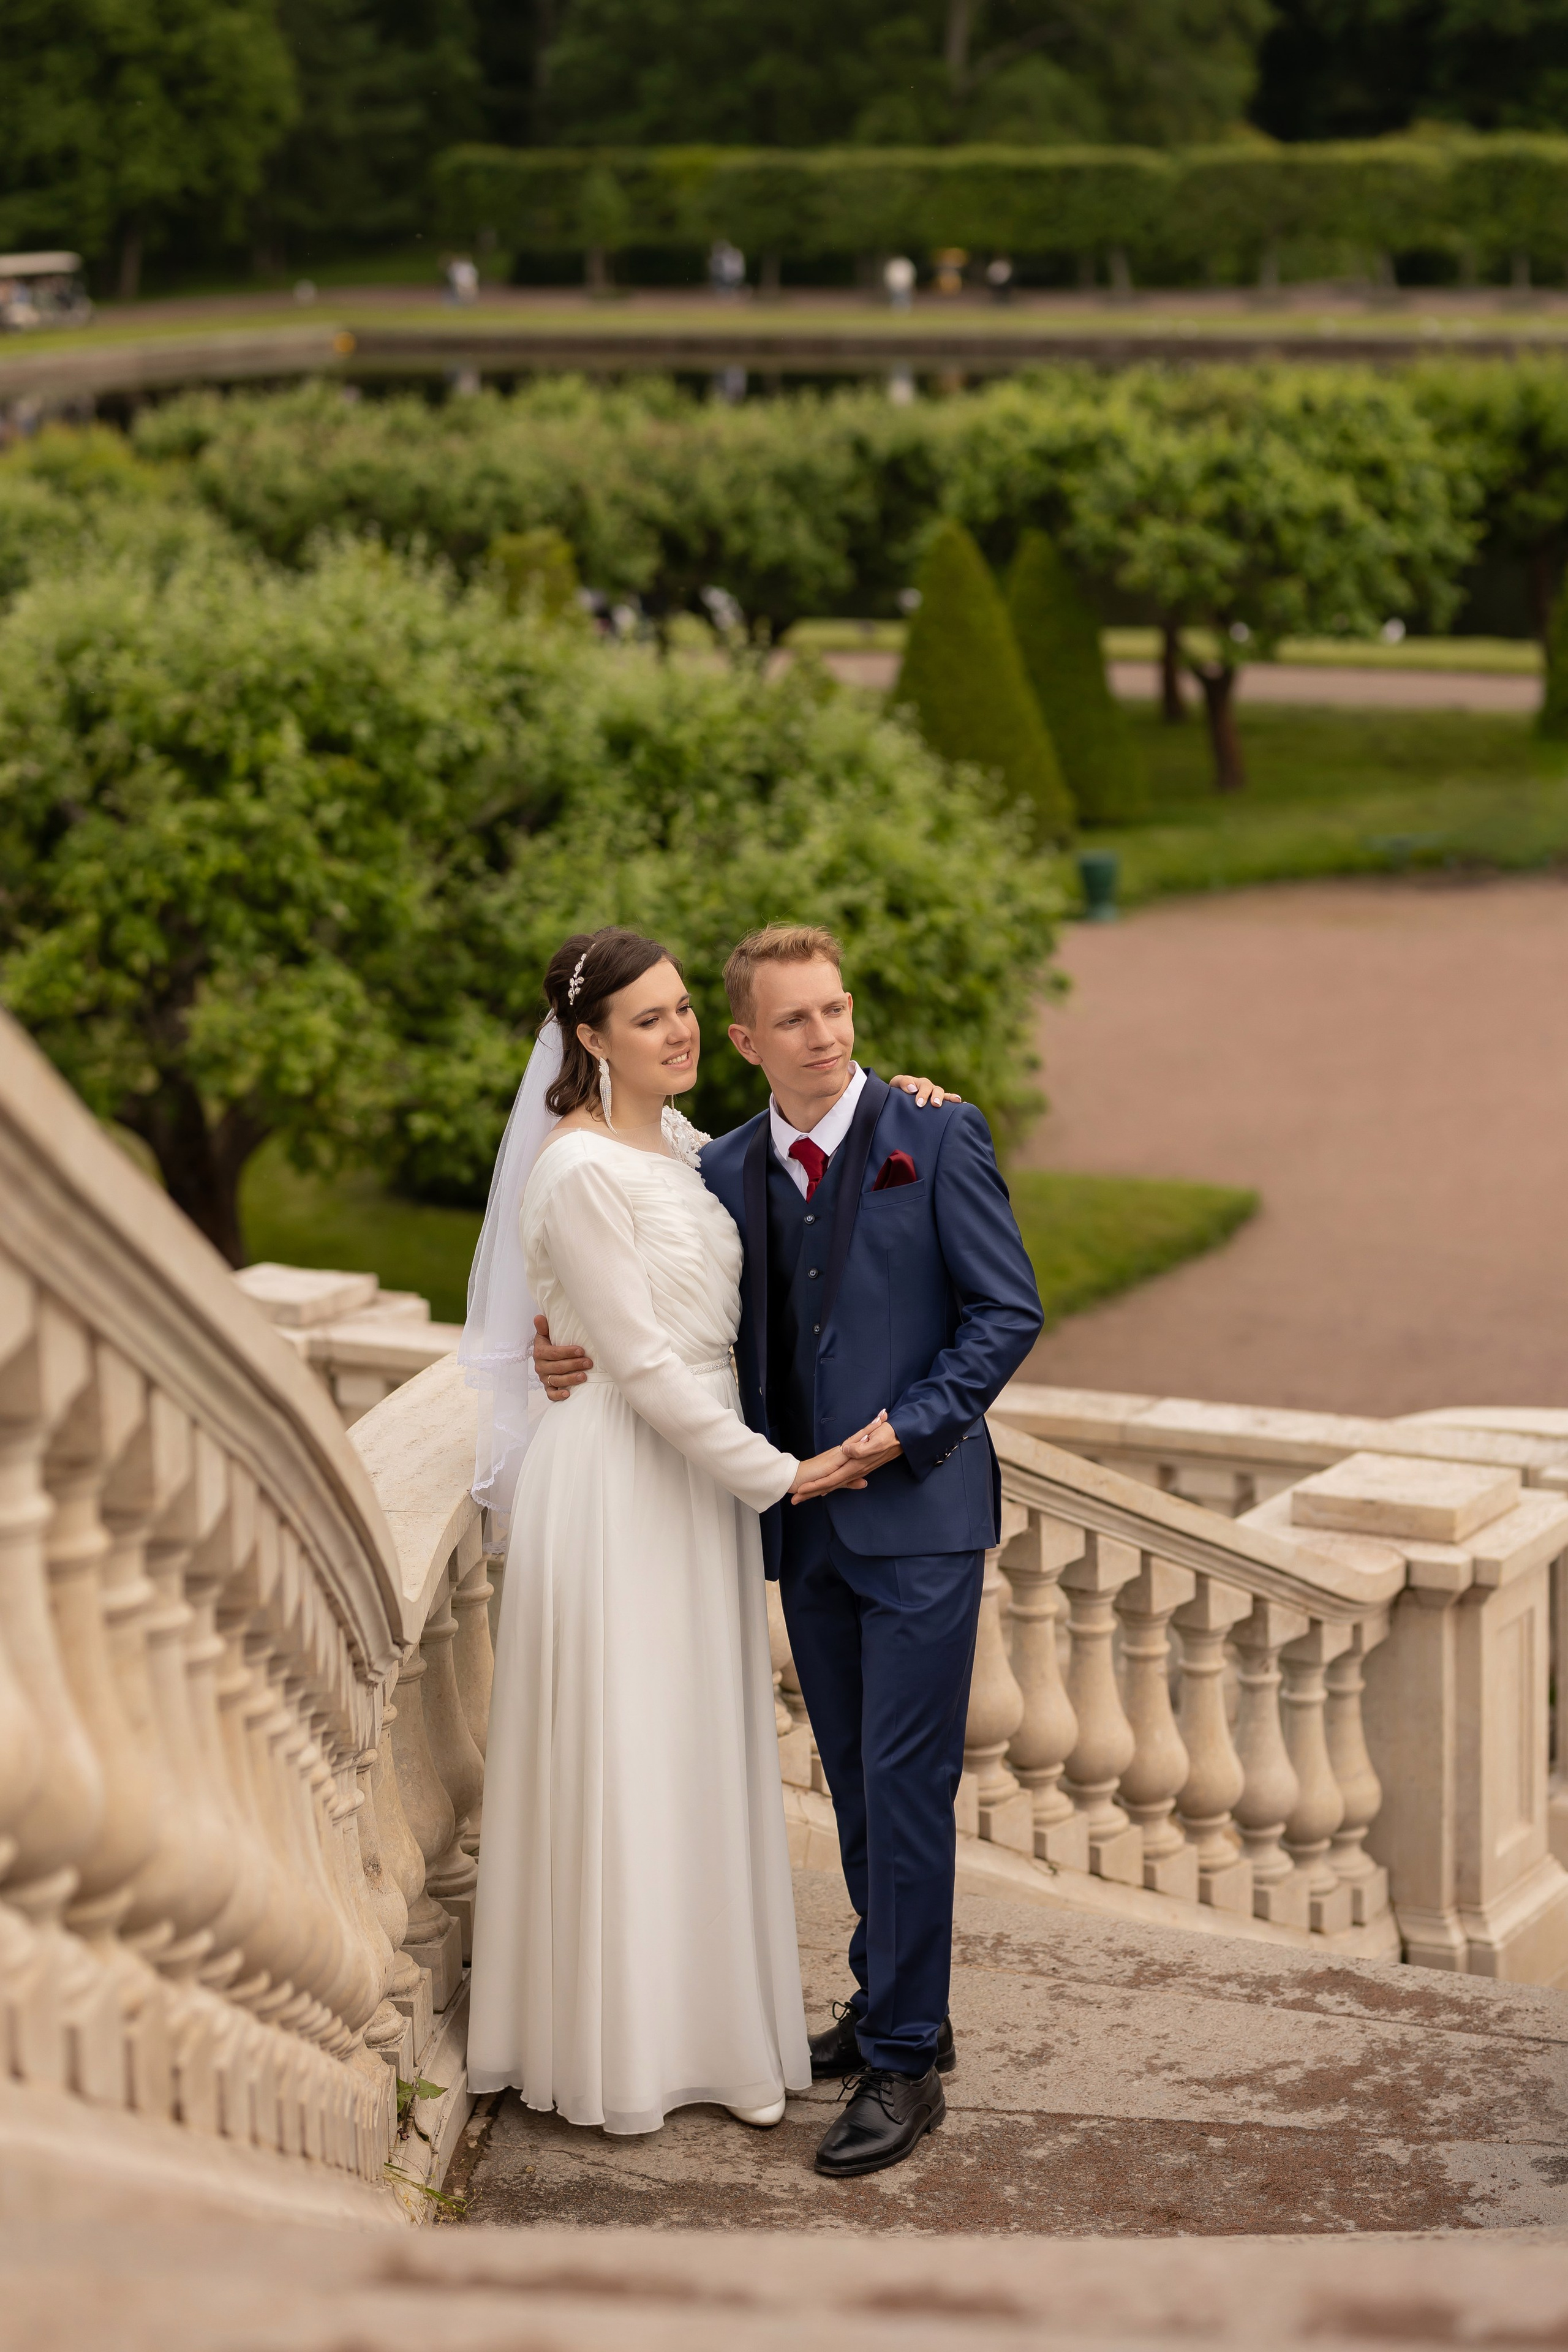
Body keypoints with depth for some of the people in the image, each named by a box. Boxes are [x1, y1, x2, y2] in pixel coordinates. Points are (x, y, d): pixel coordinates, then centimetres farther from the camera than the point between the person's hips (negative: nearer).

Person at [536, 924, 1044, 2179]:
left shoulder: (936, 1135, -6)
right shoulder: (728, 1168, 8)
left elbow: (1008, 1310, -7)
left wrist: (903, 1428, -16)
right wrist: (593, 1362, -8)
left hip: (920, 1510, -5)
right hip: (808, 1523, 5)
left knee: (905, 1787, -5)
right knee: (856, 1783, 15)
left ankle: (905, 2062, 1)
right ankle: (891, 2003, 29)